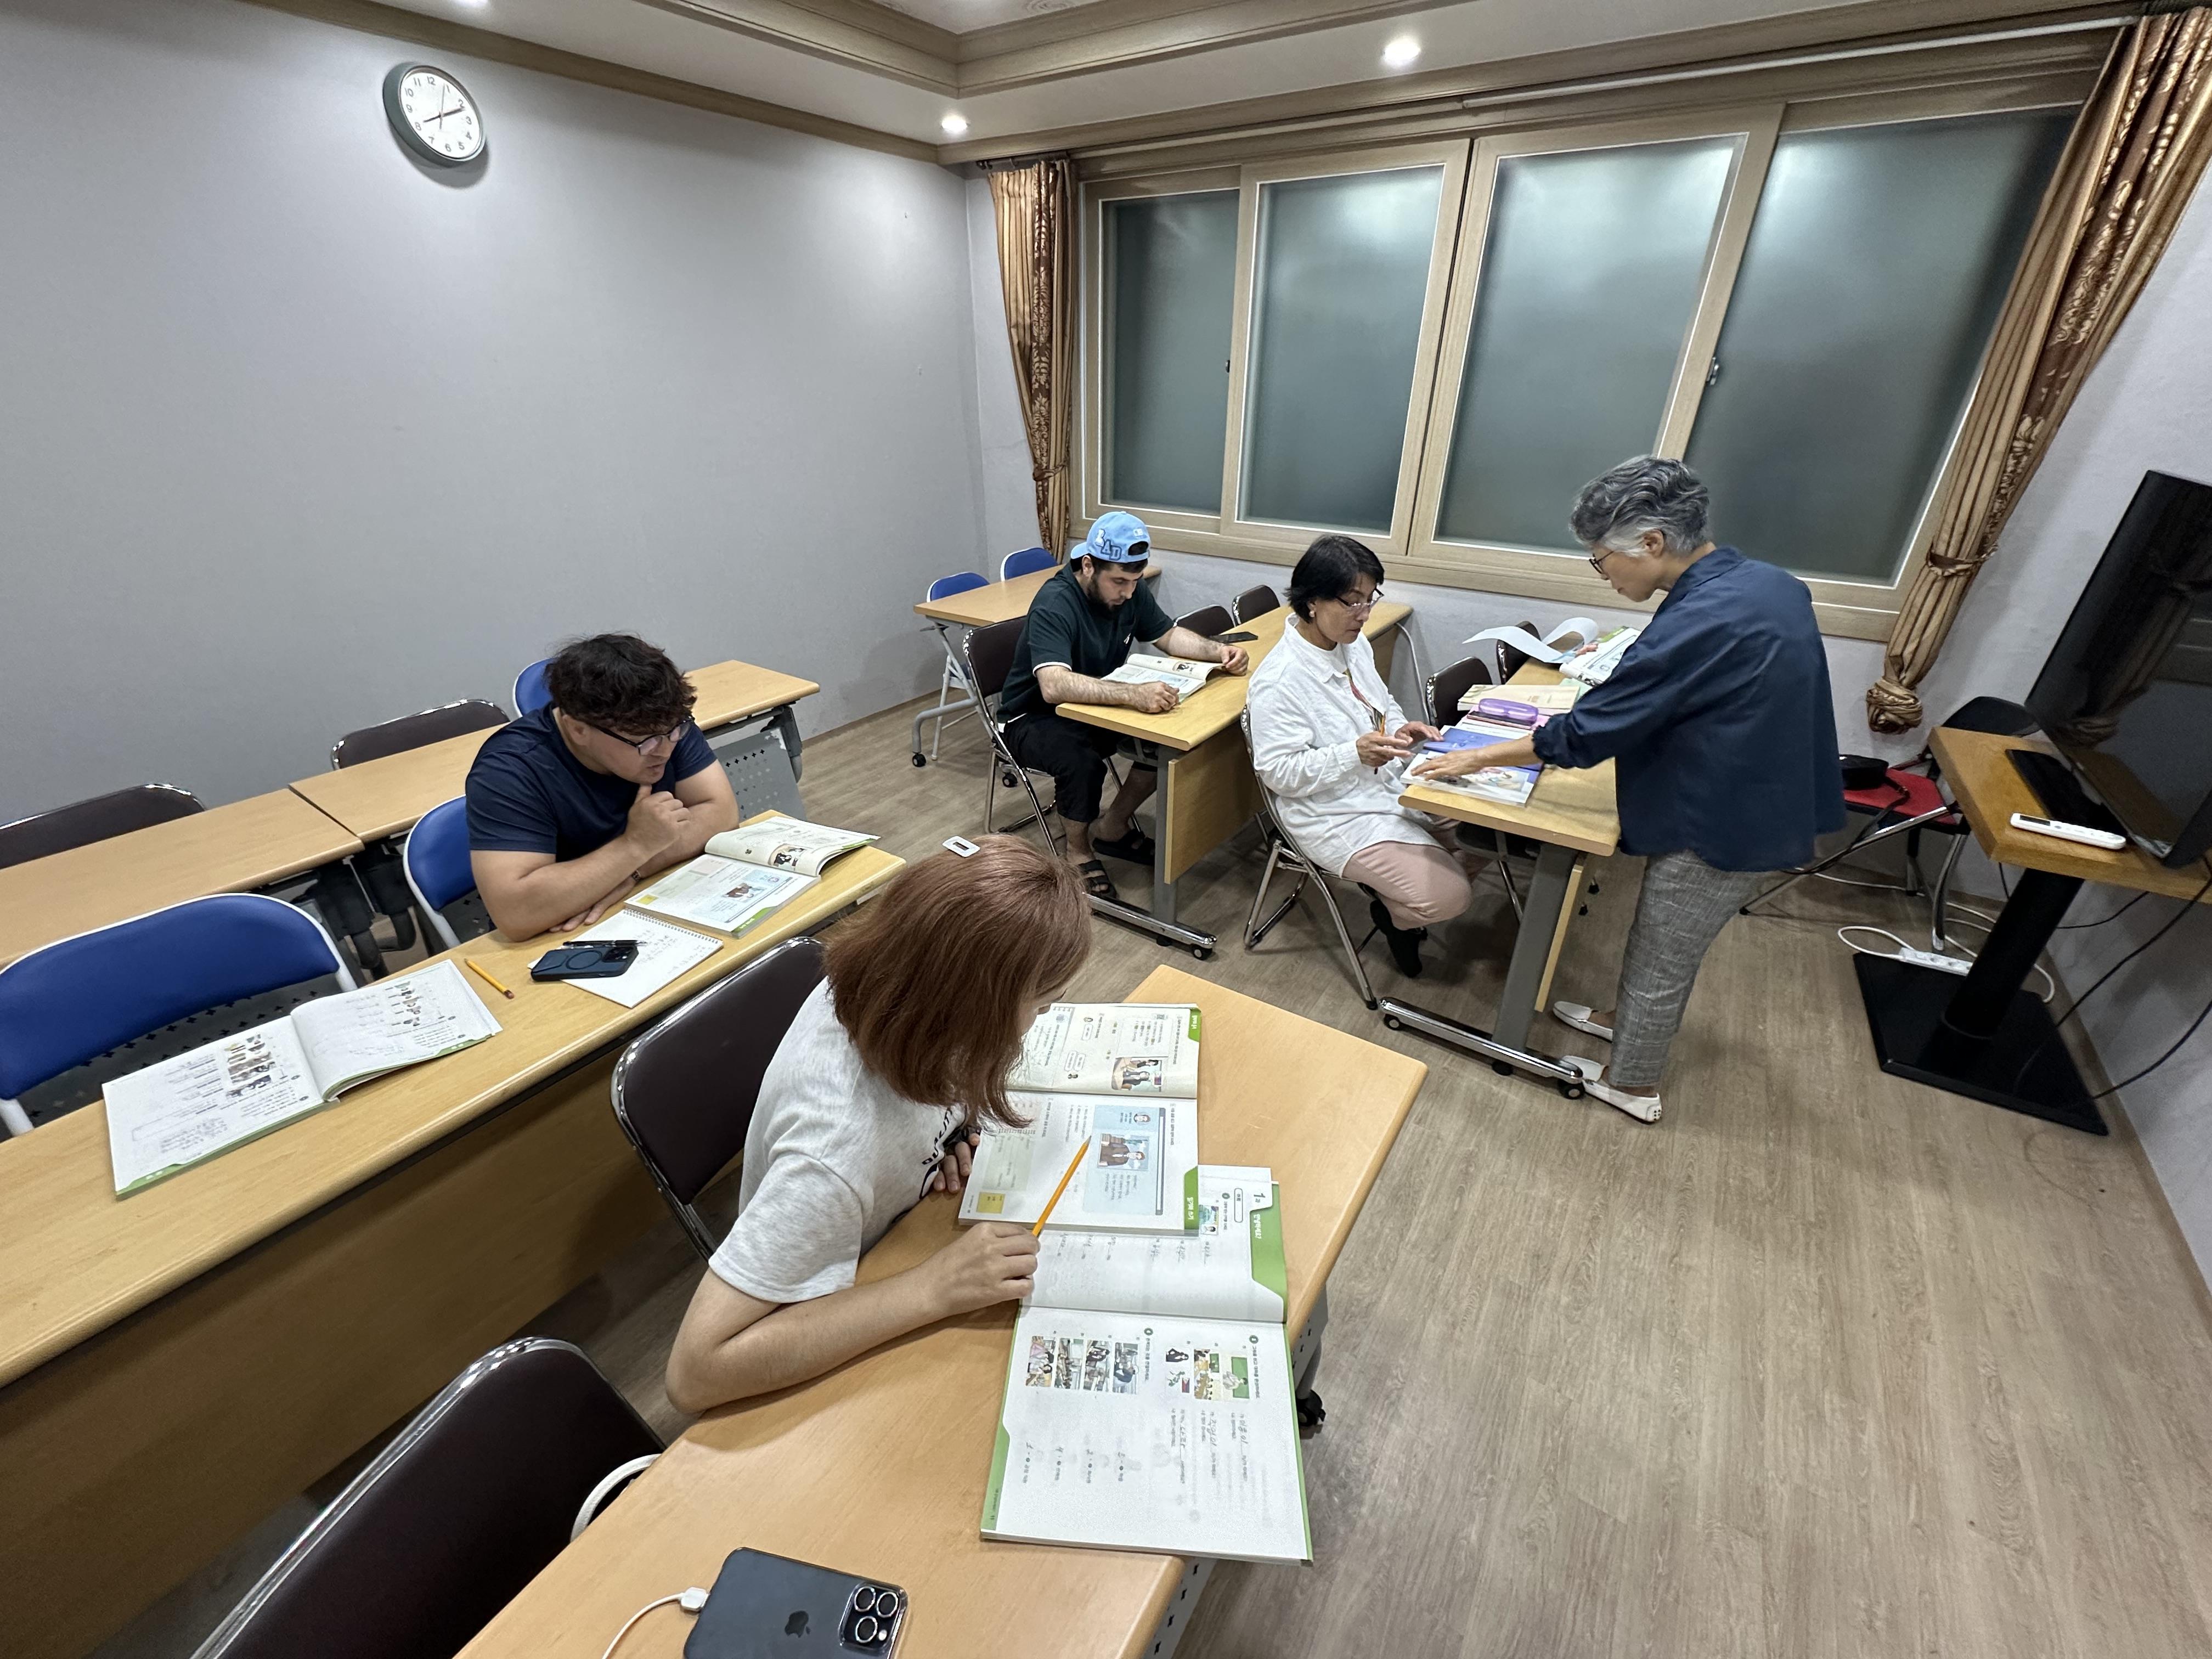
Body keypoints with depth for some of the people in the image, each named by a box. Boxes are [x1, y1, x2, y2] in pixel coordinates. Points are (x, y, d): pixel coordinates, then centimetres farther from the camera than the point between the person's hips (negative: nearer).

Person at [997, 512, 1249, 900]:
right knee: (1083, 763, -36)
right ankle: (1079, 852, -6)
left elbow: (1169, 635, 10)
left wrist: (1218, 651, -10)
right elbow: (1054, 686, -43)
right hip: (1036, 719, -7)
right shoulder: (1054, 605, -28)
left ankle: (1111, 827, 7)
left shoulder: (1130, 590, -5)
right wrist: (1134, 695, -53)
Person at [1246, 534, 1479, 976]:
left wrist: (1402, 730, -5)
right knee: (1449, 894, -15)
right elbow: (1279, 771, -22)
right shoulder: (1279, 680, -23)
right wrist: (1355, 754, -32)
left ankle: (1402, 909, 26)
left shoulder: (1355, 645, 3)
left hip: (1394, 785, 9)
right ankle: (1395, 916, 20)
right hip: (1341, 817, -9)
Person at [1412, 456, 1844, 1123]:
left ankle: (1631, 1084, 32)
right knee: (1657, 938, 27)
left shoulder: (1698, 624, -31)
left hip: (1725, 826, -9)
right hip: (1763, 804, 9)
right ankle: (1624, 1019, 50)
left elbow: (1582, 736, -27)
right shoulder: (1771, 583, -1)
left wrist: (1473, 758, -16)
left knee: (1662, 961, 11)